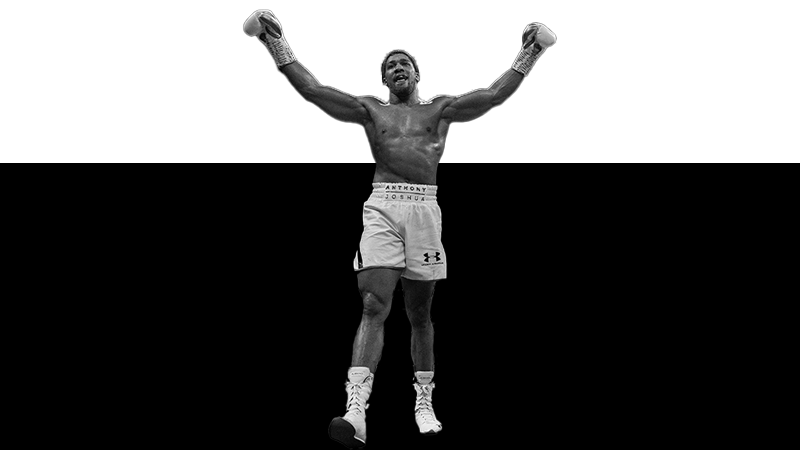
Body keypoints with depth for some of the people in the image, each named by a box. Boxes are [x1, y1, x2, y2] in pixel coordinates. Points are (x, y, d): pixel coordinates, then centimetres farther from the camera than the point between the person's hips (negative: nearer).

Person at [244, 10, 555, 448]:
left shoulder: (441, 109, 18)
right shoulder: (370, 110, 17)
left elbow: (493, 95, 9)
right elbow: (312, 89, 10)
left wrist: (528, 54, 5)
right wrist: (278, 43, 6)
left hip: (424, 209, 1)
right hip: (382, 208, -1)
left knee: (419, 315, 8)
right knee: (373, 307, -16)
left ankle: (424, 404, 21)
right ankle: (356, 412, -27)